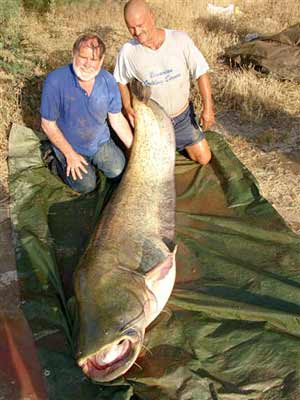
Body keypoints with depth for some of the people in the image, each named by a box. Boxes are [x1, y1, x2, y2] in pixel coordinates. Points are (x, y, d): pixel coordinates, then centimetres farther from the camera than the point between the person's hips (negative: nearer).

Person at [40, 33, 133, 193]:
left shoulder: (108, 80, -15)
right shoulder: (55, 81, -28)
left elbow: (117, 118, -4)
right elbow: (48, 124, -19)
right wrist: (70, 154, -16)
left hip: (100, 141, 4)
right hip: (68, 145, -3)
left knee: (118, 170, -7)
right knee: (86, 185, -11)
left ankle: (92, 160, 21)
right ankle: (60, 162, 17)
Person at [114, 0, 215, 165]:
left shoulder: (180, 39, -18)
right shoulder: (127, 51, -17)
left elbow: (201, 73, -11)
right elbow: (121, 80, 3)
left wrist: (208, 107, -14)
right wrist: (127, 107, -9)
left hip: (183, 117, 1)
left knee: (204, 159, 9)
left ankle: (178, 141, 35)